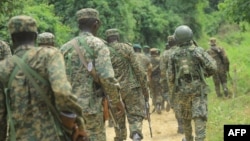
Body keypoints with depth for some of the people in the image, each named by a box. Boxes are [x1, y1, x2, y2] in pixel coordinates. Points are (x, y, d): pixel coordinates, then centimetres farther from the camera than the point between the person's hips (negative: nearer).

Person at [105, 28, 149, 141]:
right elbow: (138, 68, -7)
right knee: (135, 116, 0)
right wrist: (144, 87, 0)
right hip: (131, 87, -2)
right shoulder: (126, 48, -4)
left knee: (118, 119, 15)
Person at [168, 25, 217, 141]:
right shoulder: (198, 51, -7)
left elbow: (170, 75, 3)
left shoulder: (174, 55, 0)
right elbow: (212, 67, -13)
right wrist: (206, 74, 9)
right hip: (198, 88, -3)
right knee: (199, 116, -8)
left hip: (183, 90, 3)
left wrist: (172, 90, 19)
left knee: (186, 116, 21)